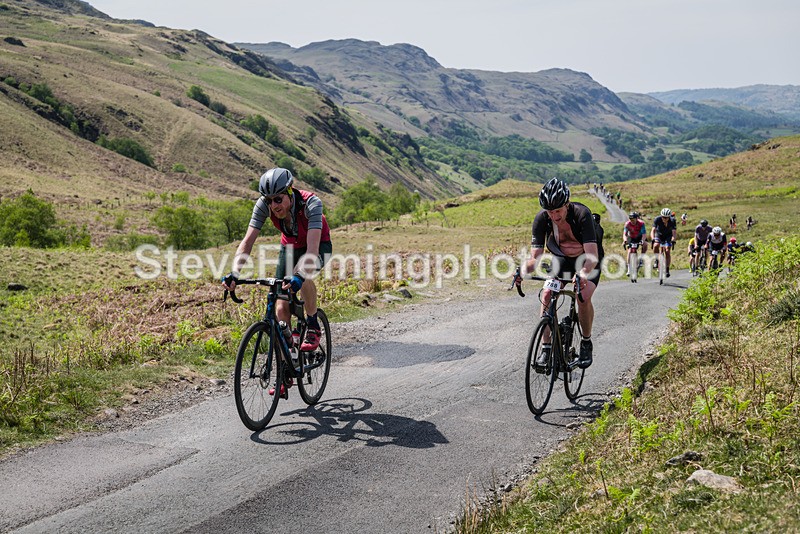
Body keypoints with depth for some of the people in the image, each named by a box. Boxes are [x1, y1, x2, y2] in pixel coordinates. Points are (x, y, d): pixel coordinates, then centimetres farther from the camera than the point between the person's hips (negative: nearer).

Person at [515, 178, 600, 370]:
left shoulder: (582, 214, -34)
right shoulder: (541, 219, -23)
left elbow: (593, 256, -41)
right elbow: (535, 257, -23)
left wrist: (582, 274, -61)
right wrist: (522, 271, -45)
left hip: (587, 261, -3)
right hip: (561, 259, 3)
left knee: (584, 296, -27)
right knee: (547, 296, -18)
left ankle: (586, 343, -3)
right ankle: (546, 347, -7)